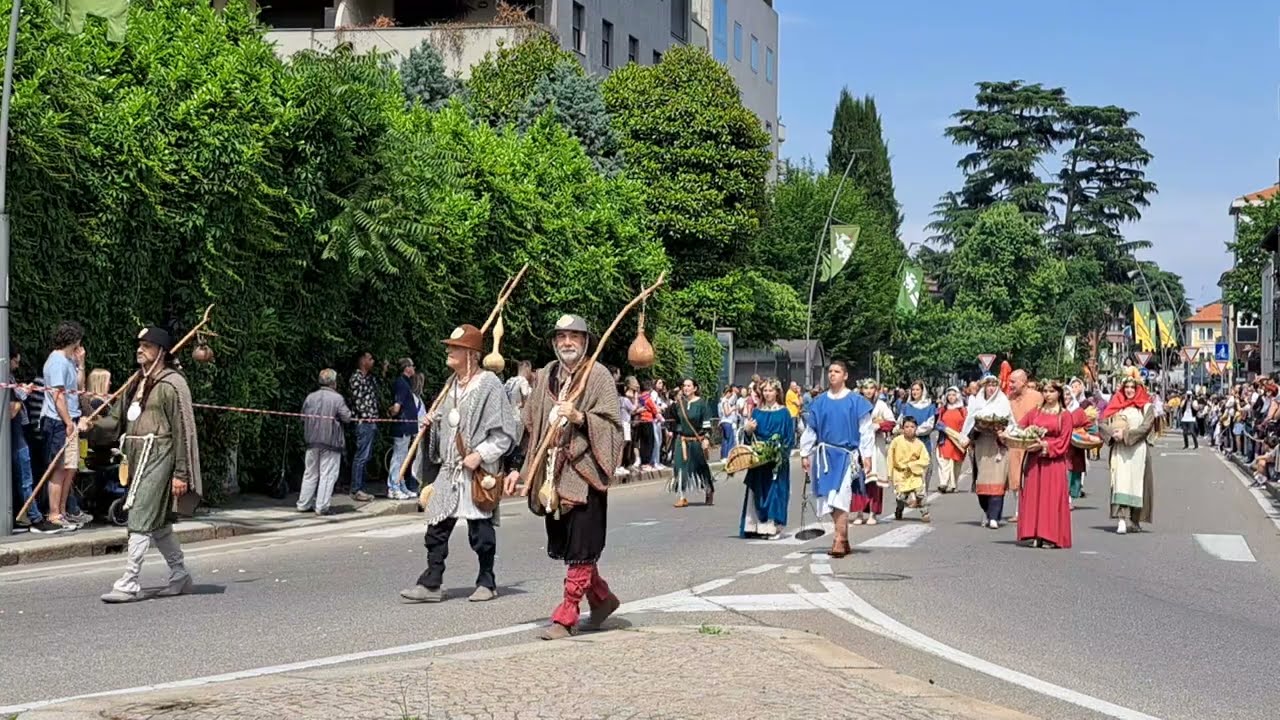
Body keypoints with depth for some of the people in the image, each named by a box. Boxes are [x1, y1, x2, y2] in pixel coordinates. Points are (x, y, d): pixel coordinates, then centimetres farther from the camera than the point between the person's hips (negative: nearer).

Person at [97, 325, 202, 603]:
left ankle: (129, 584, -9)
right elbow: (118, 419, 17)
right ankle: (180, 575, 25)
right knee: (158, 522, 14)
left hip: (158, 457, -9)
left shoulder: (172, 384, -9)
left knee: (140, 519, -11)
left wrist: (180, 473, -14)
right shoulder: (139, 382, 17)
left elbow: (183, 431, -11)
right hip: (138, 457, 9)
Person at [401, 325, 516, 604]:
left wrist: (480, 454, -18)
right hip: (449, 470, 7)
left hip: (478, 472, -7)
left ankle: (486, 583, 16)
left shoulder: (489, 385, -9)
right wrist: (432, 424, 9)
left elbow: (505, 433, -11)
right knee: (436, 528, 4)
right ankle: (431, 584, 8)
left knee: (481, 532, 2)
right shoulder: (453, 384, 14)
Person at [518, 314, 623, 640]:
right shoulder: (545, 376, 12)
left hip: (584, 471, -6)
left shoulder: (598, 375, -4)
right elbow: (530, 427, 16)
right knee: (562, 546, 12)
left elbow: (612, 424, -9)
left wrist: (579, 417, -23)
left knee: (580, 548, -4)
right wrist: (521, 470, 13)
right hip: (552, 473, 6)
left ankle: (566, 616, 2)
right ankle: (602, 598, 30)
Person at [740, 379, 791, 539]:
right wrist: (748, 430, -8)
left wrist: (781, 451, -13)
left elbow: (790, 437, 0)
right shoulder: (757, 412, 12)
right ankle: (756, 526, 5)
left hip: (777, 458, -4)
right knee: (757, 492, 2)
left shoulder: (784, 413, 2)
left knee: (775, 491, -5)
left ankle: (773, 527, -2)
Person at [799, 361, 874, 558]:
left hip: (847, 455, -4)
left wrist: (867, 455, -6)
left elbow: (866, 430, 0)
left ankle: (839, 540, -17)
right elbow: (810, 429, 13)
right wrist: (805, 453, 10)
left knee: (840, 497, -17)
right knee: (831, 500, 5)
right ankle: (843, 541, 15)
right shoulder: (820, 402, 10)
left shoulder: (856, 401, 1)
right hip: (825, 455, 4)